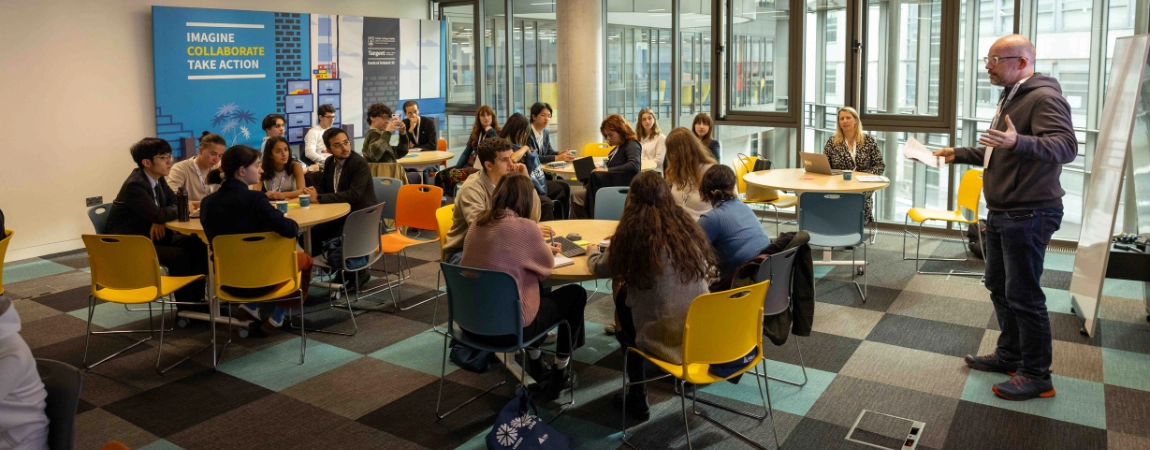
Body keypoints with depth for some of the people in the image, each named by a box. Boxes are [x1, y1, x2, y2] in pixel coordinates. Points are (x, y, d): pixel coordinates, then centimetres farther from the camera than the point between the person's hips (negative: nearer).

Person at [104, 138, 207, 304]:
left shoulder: (158, 179, 2)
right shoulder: (134, 185, -24)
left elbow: (175, 203, 8)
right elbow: (158, 215, -33)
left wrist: (161, 221, -14)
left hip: (152, 234, 8)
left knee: (197, 244, -8)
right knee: (179, 255, -26)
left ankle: (196, 298, -2)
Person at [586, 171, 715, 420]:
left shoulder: (633, 231, -10)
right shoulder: (687, 226, 2)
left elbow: (600, 269, 4)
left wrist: (592, 251, 29)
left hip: (666, 337, -5)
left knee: (622, 300, 25)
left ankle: (637, 399, 31)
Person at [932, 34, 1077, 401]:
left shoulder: (1044, 97, -16)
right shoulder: (1011, 97, 17)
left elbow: (1066, 146, -31)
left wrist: (1018, 142, -46)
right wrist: (959, 154, 21)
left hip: (1028, 215, -10)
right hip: (1001, 212, 10)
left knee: (1023, 295, -4)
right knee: (999, 287, 17)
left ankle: (1037, 375, 7)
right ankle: (1010, 355, 30)